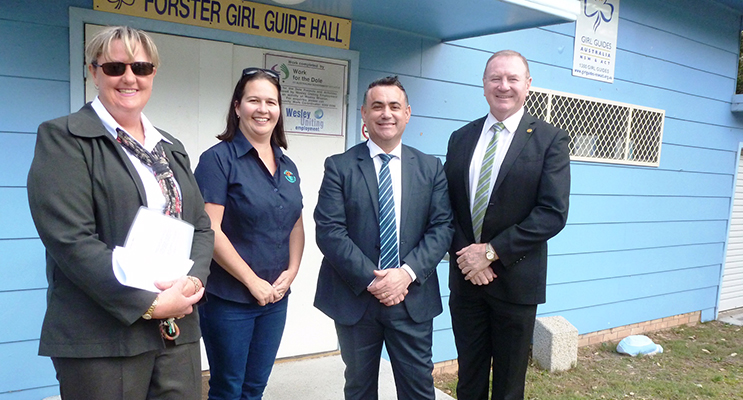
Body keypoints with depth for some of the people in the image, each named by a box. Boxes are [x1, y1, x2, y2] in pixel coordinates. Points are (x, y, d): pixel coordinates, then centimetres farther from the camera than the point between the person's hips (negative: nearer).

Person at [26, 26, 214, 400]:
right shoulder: (63, 138, -4)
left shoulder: (171, 148, 14)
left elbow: (201, 226, 11)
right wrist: (148, 305, -17)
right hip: (101, 340, -5)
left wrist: (193, 281, -8)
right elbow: (70, 238, -15)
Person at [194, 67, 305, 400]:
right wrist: (253, 281, -15)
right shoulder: (218, 159, -10)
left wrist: (290, 272, -2)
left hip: (276, 298, 6)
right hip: (228, 298, -6)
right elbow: (210, 230, -17)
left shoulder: (287, 166, 9)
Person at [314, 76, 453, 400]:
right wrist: (370, 279, -16)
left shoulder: (431, 168, 5)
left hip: (413, 298, 1)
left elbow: (442, 227, -1)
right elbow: (329, 231, -10)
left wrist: (407, 272, -15)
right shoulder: (339, 166, -2)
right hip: (355, 298, -1)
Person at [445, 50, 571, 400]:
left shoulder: (550, 139, -5)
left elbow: (553, 213, -14)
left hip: (515, 280, -3)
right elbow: (447, 205, 5)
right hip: (465, 277, 3)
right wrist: (465, 255, -10)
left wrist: (491, 251, -17)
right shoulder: (461, 138, 7)